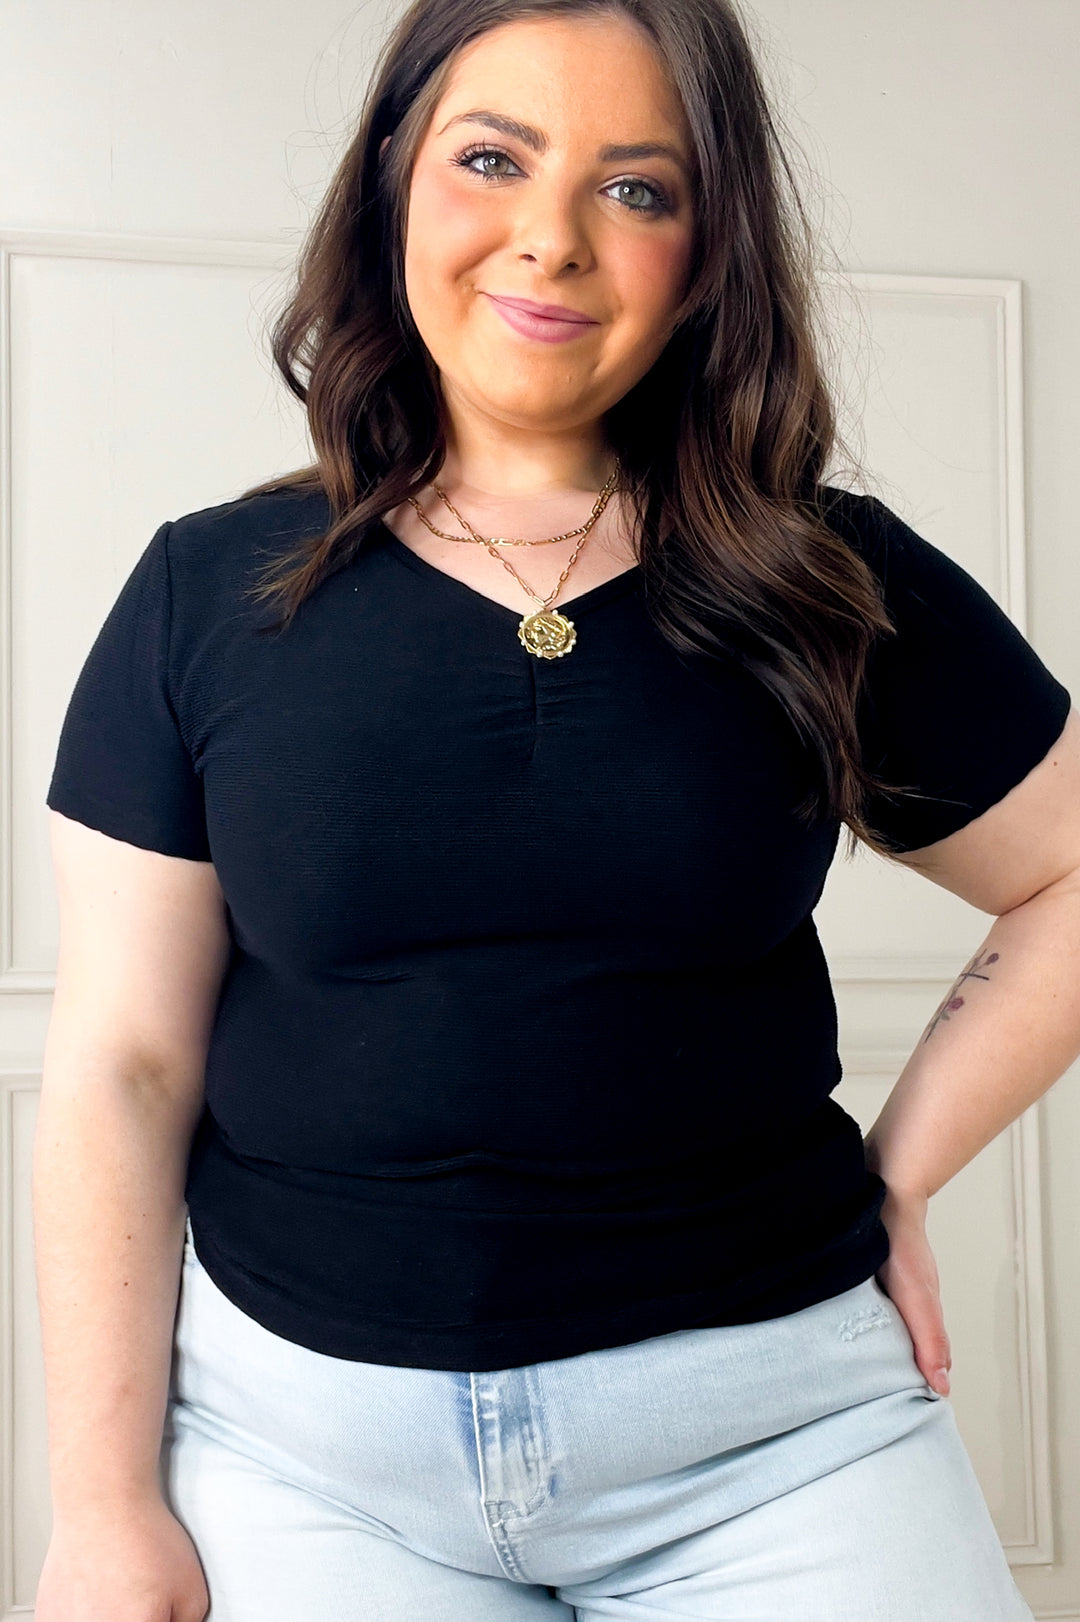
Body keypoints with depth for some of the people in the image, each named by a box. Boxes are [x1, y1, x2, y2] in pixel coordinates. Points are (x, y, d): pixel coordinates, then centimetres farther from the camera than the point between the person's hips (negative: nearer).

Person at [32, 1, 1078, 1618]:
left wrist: (908, 1159, -2)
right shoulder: (208, 596, -1)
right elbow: (121, 1070, -2)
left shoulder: (836, 589, -1)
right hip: (305, 1433, 1)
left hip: (771, 1420, 1)